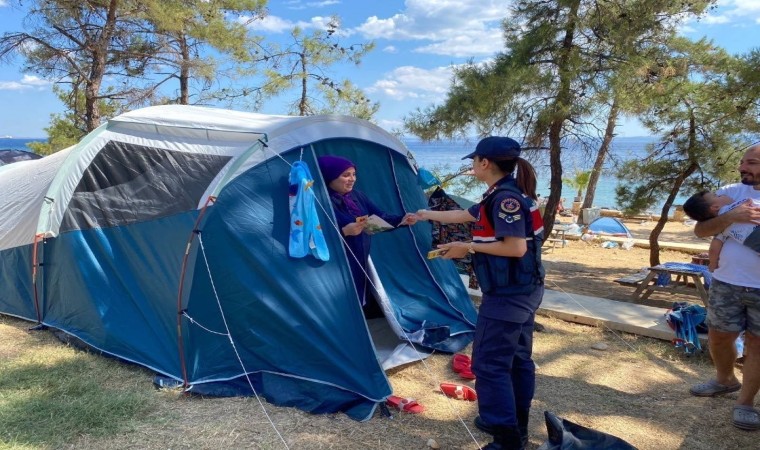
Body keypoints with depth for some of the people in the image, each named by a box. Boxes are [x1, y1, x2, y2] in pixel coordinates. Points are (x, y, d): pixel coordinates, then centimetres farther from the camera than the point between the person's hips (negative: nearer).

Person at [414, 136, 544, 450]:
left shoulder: (506, 197, -20)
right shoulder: (503, 195, 11)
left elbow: (516, 248, -25)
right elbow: (464, 216, 24)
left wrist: (469, 248, -17)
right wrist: (428, 215, 35)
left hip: (507, 295, -10)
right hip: (524, 291, 10)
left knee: (489, 363, -3)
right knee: (517, 358, 17)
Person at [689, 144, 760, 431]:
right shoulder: (730, 193, 1)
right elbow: (700, 231, -6)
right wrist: (730, 217, -23)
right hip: (726, 283, 2)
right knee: (718, 337, 13)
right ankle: (725, 380, 38)